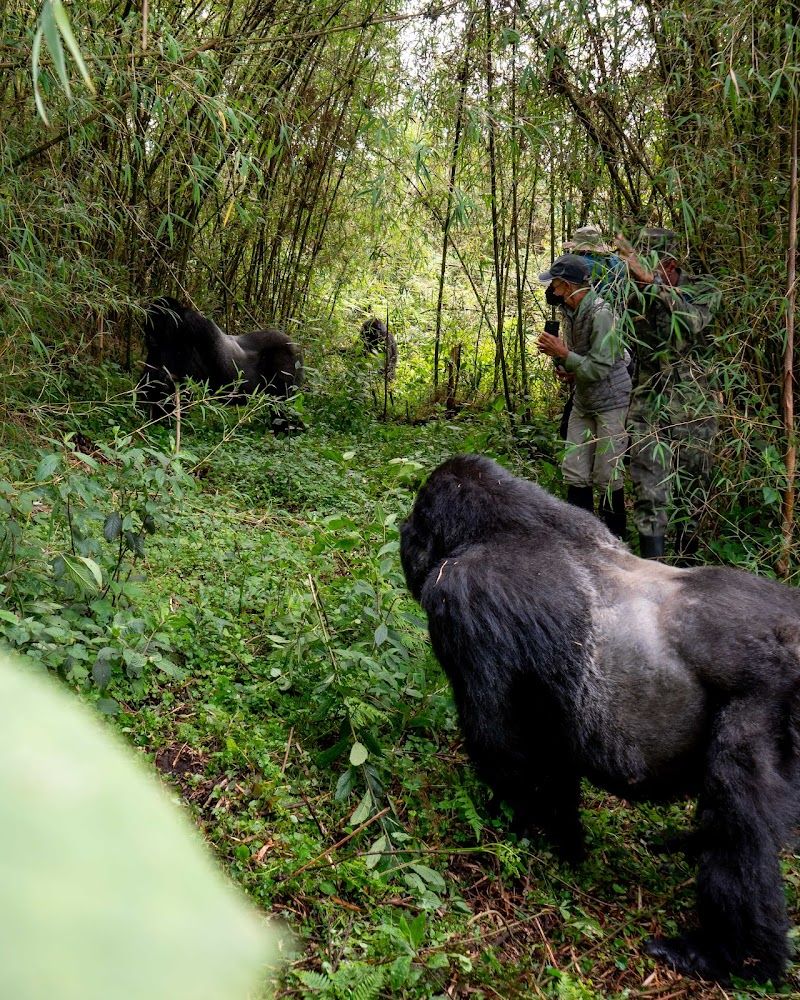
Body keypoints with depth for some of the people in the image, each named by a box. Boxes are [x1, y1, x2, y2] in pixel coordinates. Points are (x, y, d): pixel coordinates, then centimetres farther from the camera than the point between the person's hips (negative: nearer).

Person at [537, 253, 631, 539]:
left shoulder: (600, 313, -22)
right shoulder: (569, 311, 4)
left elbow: (600, 367, -25)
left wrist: (564, 354, -21)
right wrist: (557, 355, -3)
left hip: (610, 401, -8)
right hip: (583, 400, 8)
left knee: (607, 474, -2)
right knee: (574, 471, 9)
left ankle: (615, 536, 13)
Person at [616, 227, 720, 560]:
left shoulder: (703, 291, -1)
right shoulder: (635, 294, 6)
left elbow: (690, 323, -24)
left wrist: (652, 280, -30)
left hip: (693, 407, -1)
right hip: (647, 405, 1)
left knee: (692, 487, 8)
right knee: (649, 488, -9)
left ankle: (686, 563, 23)